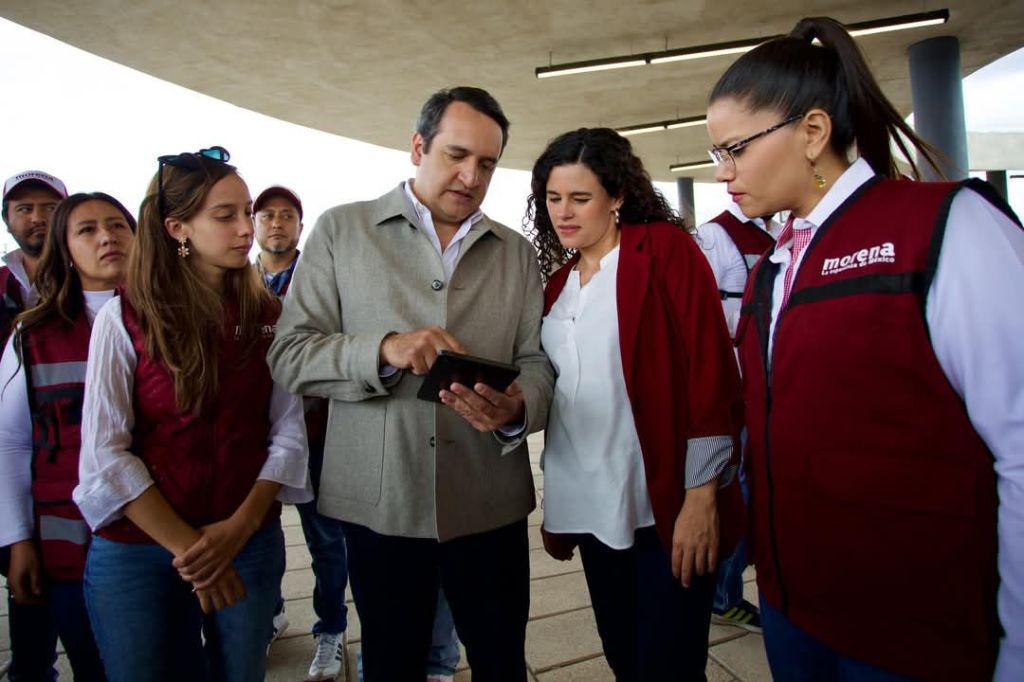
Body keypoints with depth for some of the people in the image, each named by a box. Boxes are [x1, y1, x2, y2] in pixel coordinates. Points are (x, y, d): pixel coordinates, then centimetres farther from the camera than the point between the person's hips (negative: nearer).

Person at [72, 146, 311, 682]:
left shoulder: (266, 315, 1)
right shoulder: (124, 318, -7)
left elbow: (287, 432, -3)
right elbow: (103, 454, -11)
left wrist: (240, 527, -13)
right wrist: (186, 548, -13)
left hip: (249, 545, 2)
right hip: (137, 549, -2)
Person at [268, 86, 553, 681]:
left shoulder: (518, 253, 8)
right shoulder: (341, 230, 1)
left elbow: (537, 363, 4)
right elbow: (290, 355, -3)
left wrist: (516, 409, -18)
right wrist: (384, 351, -21)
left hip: (491, 503, 2)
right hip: (379, 500, -1)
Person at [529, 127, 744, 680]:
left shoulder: (665, 249, -5)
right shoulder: (558, 283, 13)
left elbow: (710, 373, -12)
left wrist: (701, 497, -15)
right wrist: (553, 506, 16)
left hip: (664, 506, -6)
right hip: (590, 509, 6)